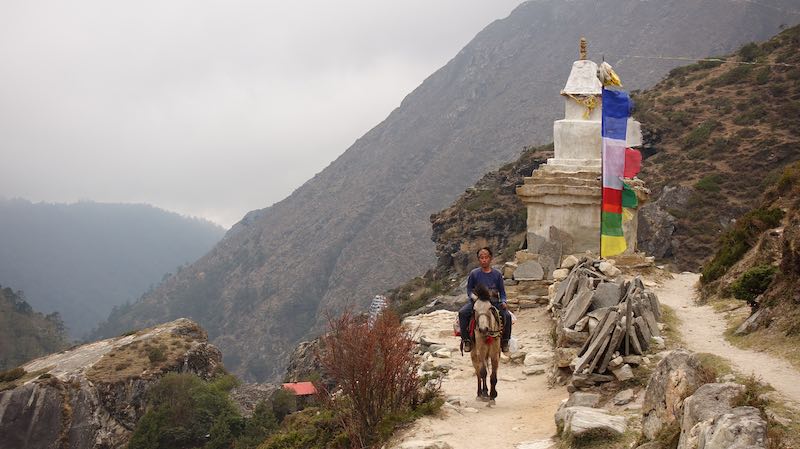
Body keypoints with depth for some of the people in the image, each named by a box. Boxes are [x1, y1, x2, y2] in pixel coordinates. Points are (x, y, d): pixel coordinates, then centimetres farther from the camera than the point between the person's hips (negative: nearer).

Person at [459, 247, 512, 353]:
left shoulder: (497, 274, 7)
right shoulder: (474, 273, 6)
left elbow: (502, 291, 12)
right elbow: (469, 288, 12)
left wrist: (503, 302, -7)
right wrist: (472, 296, -9)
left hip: (494, 302, 0)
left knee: (507, 315, -25)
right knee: (462, 313, -27)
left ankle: (505, 341, -6)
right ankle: (466, 340, -16)